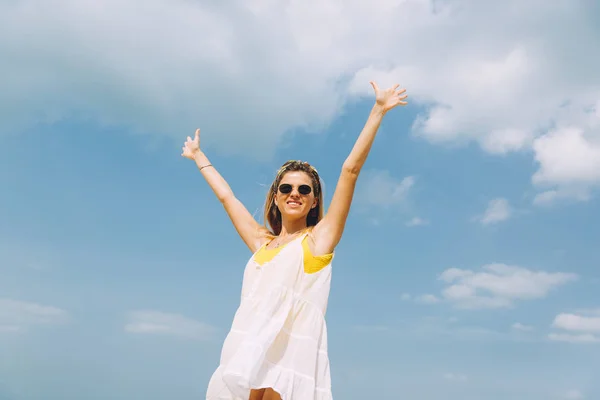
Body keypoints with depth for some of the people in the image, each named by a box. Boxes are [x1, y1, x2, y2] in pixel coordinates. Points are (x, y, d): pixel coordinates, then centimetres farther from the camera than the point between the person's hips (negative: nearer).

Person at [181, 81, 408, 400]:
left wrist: (378, 111, 3)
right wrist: (198, 156, 44)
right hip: (248, 356, 5)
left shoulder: (318, 238, 8)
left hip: (291, 352, -4)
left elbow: (351, 169, 4)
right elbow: (225, 195, 33)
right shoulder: (262, 242, 20)